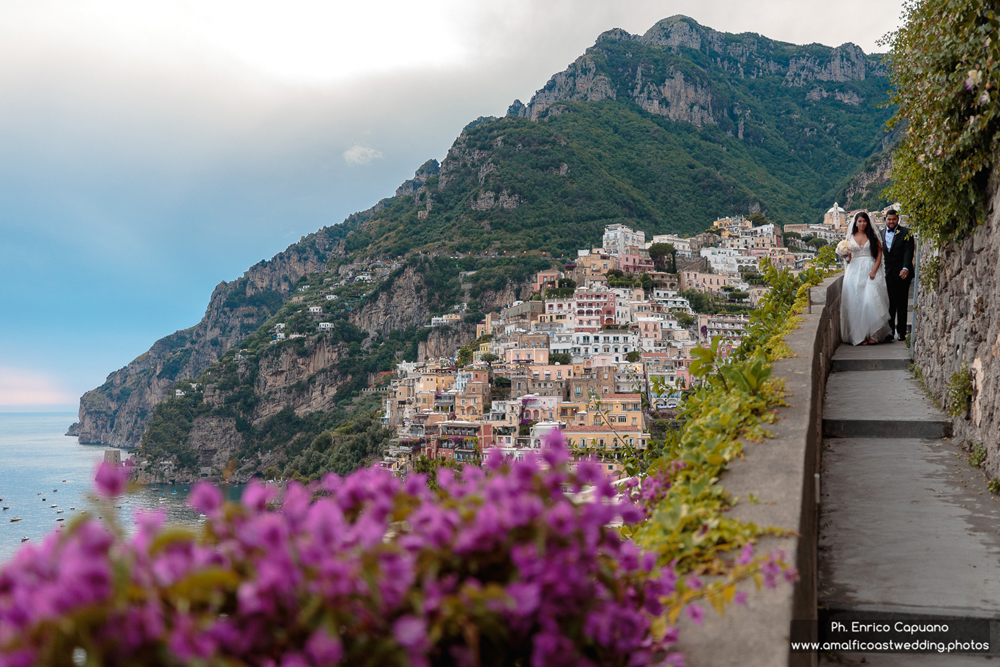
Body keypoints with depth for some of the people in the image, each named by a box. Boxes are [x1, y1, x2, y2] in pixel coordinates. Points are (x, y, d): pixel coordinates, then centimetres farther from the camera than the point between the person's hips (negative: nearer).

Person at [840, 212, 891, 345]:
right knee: (855, 302, -6)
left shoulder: (873, 236, 7)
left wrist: (874, 271, -10)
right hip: (854, 271, 2)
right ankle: (859, 335, -4)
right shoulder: (850, 237, 12)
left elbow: (879, 254, 2)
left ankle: (872, 334, -8)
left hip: (870, 270, -2)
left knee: (871, 300, -13)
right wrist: (846, 256, -10)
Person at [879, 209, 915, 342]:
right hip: (887, 274, 2)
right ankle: (890, 331, 7)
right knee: (889, 304, 1)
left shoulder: (905, 233, 1)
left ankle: (901, 332, 9)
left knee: (902, 304, 3)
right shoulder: (880, 234, 11)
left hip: (902, 273, -2)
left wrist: (905, 268, -20)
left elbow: (908, 251, -8)